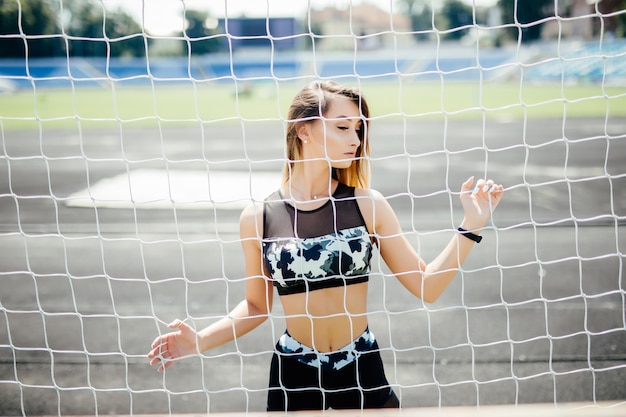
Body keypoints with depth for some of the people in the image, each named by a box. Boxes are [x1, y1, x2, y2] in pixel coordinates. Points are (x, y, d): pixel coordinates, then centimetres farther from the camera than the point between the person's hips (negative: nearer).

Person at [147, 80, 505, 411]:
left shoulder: (367, 205, -8)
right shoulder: (258, 219, -8)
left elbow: (426, 286, -4)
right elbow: (257, 306, 6)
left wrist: (471, 225, -13)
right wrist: (200, 341, -7)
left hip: (363, 370, 0)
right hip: (293, 374, 0)